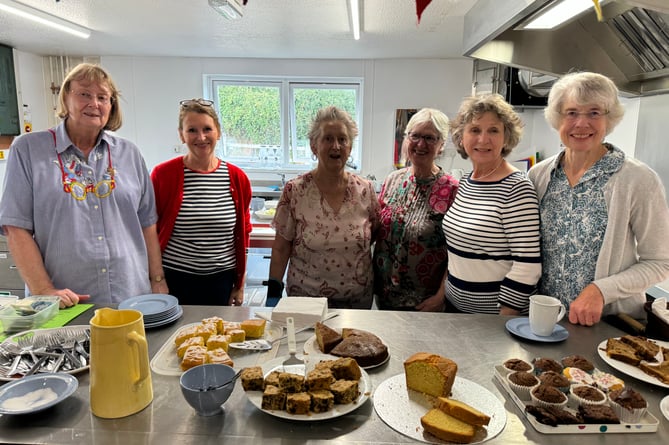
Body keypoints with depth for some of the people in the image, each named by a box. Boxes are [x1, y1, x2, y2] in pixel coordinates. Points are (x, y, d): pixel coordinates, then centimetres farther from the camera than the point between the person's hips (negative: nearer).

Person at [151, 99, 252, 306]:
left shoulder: (237, 178, 0)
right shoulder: (163, 174, -6)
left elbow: (243, 235, 7)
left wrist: (240, 285, 8)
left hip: (222, 281, 2)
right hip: (174, 281, -2)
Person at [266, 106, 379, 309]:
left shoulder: (365, 190, -4)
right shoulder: (294, 191, -10)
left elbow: (376, 236, 8)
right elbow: (281, 249, -5)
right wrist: (273, 293, -9)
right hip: (305, 297, -2)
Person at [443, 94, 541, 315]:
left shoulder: (516, 188, -18)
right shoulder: (466, 181, 3)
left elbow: (527, 267, -20)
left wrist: (502, 322, -17)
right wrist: (443, 292, 12)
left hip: (493, 313, -7)